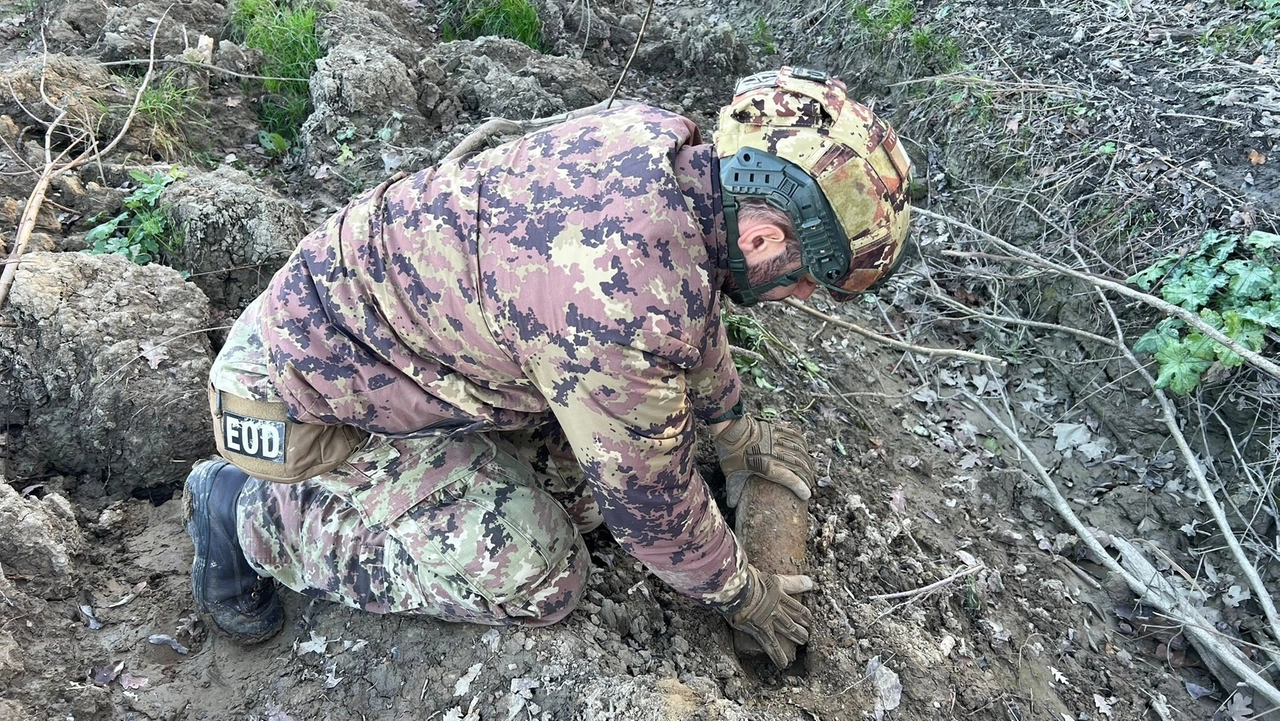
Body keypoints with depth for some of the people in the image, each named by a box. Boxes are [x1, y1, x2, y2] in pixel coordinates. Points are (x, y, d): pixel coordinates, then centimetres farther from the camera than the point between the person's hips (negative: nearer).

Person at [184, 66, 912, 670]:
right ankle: (255, 512, -1)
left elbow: (688, 315, 8)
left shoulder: (654, 139, -11)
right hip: (313, 392, -7)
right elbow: (652, 502, -20)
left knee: (581, 484, 2)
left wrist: (738, 431, 20)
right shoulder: (624, 309, -37)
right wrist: (742, 594, 0)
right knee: (537, 578, -12)